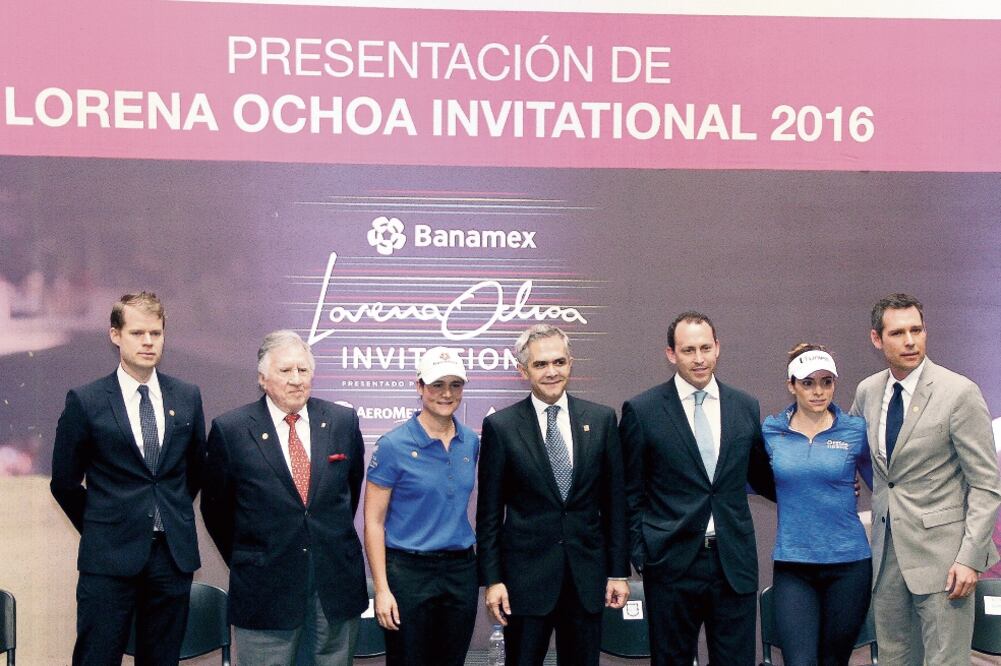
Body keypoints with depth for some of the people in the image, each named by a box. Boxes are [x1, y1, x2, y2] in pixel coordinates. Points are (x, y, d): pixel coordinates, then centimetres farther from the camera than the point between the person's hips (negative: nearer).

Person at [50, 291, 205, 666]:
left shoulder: (188, 398, 6)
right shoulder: (85, 402, -4)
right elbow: (65, 482, 3)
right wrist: (99, 529, 9)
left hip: (173, 553, 3)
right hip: (110, 557, -3)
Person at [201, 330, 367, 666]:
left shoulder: (343, 421, 2)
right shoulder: (230, 430, -5)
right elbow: (215, 507, 5)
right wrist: (242, 560, 8)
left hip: (337, 584, 3)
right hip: (265, 590, -2)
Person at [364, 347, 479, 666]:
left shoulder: (471, 442, 4)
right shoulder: (393, 445, -10)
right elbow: (373, 522, -9)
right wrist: (382, 589, -14)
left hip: (461, 571, 5)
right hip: (409, 572, -5)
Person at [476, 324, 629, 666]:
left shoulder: (601, 419, 3)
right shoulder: (500, 426, -3)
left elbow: (614, 502, 6)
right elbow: (489, 512, -1)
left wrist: (619, 571, 5)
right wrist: (492, 579, -4)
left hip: (586, 574, 2)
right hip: (526, 572, -2)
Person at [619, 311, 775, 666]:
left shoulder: (745, 407, 8)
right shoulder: (641, 410, -2)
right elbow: (631, 493, 2)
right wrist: (640, 554, -2)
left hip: (735, 563, 2)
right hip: (671, 565, -2)